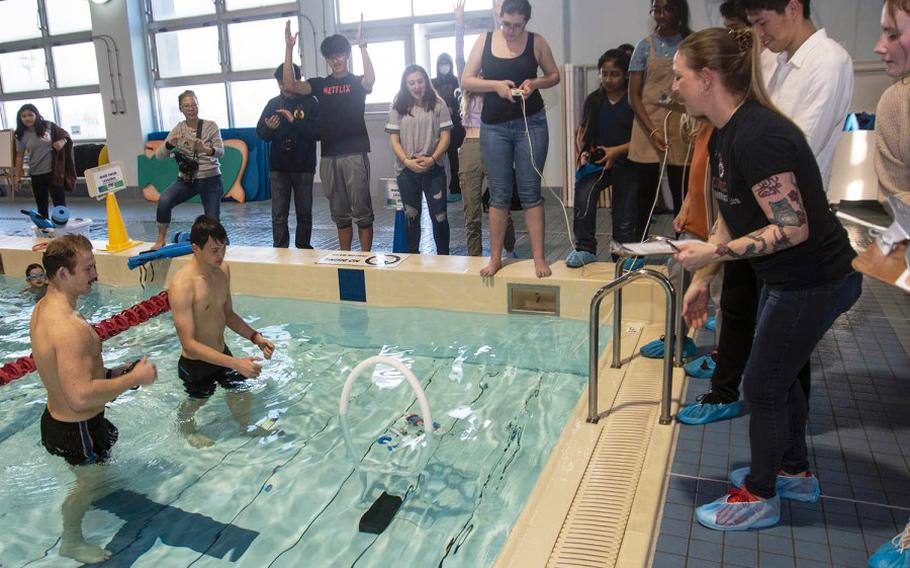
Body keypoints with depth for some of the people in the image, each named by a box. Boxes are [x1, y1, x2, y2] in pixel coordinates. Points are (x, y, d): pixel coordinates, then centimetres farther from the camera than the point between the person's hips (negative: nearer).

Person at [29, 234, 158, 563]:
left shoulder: (43, 310, -2)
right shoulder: (70, 327, -35)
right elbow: (80, 397, -38)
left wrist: (111, 374, 7)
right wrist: (134, 378, -28)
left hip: (57, 416, 9)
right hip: (78, 429, -9)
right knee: (92, 481, 20)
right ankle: (71, 543, 43)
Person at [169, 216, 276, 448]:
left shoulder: (223, 270, -5)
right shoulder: (182, 285, -30)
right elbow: (189, 344, -30)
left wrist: (255, 337, -5)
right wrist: (236, 363, -34)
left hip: (222, 354, 6)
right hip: (195, 365, -6)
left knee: (242, 396, 19)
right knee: (195, 404, 21)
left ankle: (247, 429, 48)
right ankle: (186, 430, 53)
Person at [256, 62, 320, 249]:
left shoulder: (310, 102, 0)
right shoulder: (273, 103, 8)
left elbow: (317, 132, -12)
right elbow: (260, 133, 7)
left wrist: (295, 121, -22)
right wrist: (268, 128, -15)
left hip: (303, 167, -2)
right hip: (278, 168, 2)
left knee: (304, 213, 7)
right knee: (279, 215, -1)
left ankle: (303, 248, 21)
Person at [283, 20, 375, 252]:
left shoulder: (357, 82, 3)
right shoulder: (320, 84, 13)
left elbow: (370, 80, -21)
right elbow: (290, 84, 0)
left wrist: (362, 45, -24)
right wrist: (289, 48, -7)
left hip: (355, 154, -4)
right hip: (329, 156, 5)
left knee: (361, 210, -2)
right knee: (339, 212, 11)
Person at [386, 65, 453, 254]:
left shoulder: (438, 104, 1)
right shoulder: (397, 107, 4)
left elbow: (445, 137, -2)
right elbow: (393, 139, 1)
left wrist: (432, 159, -16)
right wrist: (406, 161, -14)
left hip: (433, 168, -2)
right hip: (406, 169, 2)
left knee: (439, 215, -1)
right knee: (411, 215, 11)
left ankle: (443, 255, 11)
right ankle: (412, 255, 20)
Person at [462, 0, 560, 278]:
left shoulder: (536, 42, 2)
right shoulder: (485, 41, 3)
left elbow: (554, 75, 11)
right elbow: (466, 80, 3)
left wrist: (535, 83, -10)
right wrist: (496, 85, -13)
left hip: (531, 123, -1)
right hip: (494, 126, 1)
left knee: (531, 192, 0)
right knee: (499, 194, 5)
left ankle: (538, 257, 5)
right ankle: (495, 258, 13)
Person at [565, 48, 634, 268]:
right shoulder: (594, 100, 8)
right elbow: (582, 132, 14)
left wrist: (616, 151, -20)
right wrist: (584, 151, -6)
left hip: (626, 162, -2)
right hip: (596, 160, 2)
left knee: (624, 216, 4)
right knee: (583, 195, -27)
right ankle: (585, 249, -18)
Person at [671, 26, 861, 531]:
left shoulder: (758, 137, -27)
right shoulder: (724, 135, 4)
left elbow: (792, 228, -28)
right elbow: (730, 217, 12)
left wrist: (713, 253, -27)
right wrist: (702, 281, 11)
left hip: (815, 280, -10)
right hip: (785, 277, 10)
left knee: (763, 384, 2)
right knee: (779, 374, 21)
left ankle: (759, 498, 22)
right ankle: (795, 473, 42)